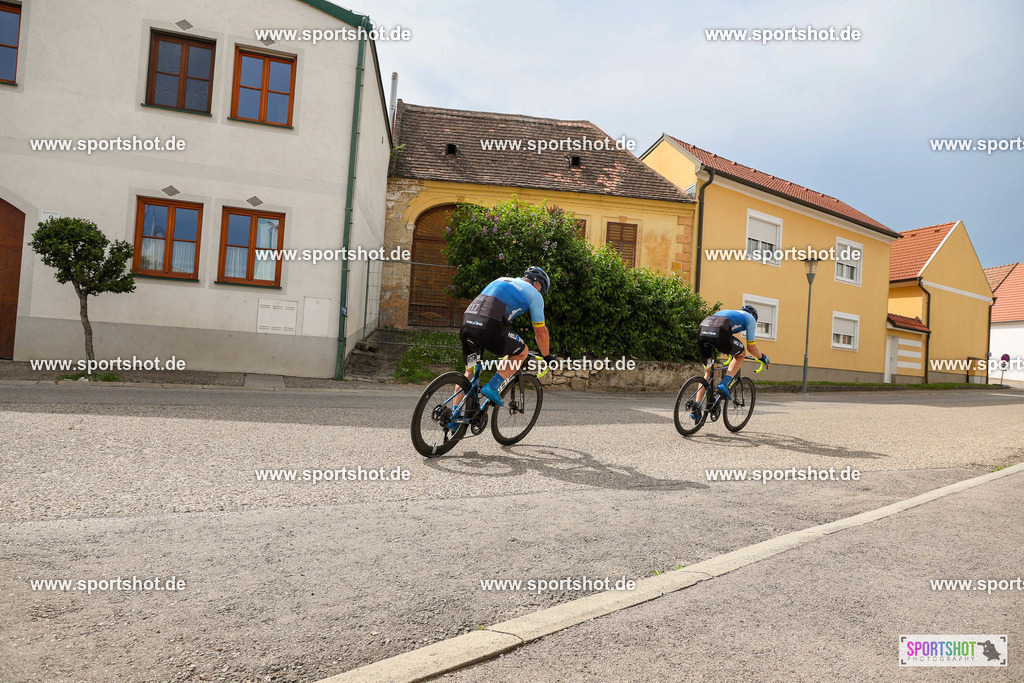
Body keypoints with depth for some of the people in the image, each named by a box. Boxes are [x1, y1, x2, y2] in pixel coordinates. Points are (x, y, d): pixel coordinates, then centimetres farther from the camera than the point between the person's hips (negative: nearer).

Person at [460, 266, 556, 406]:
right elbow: (541, 332, 17)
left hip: (466, 322, 7)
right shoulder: (534, 294, 15)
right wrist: (547, 356, 33)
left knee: (470, 372, 23)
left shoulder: (501, 280, 33)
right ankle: (492, 387, 5)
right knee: (522, 352, 18)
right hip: (488, 327, -6)